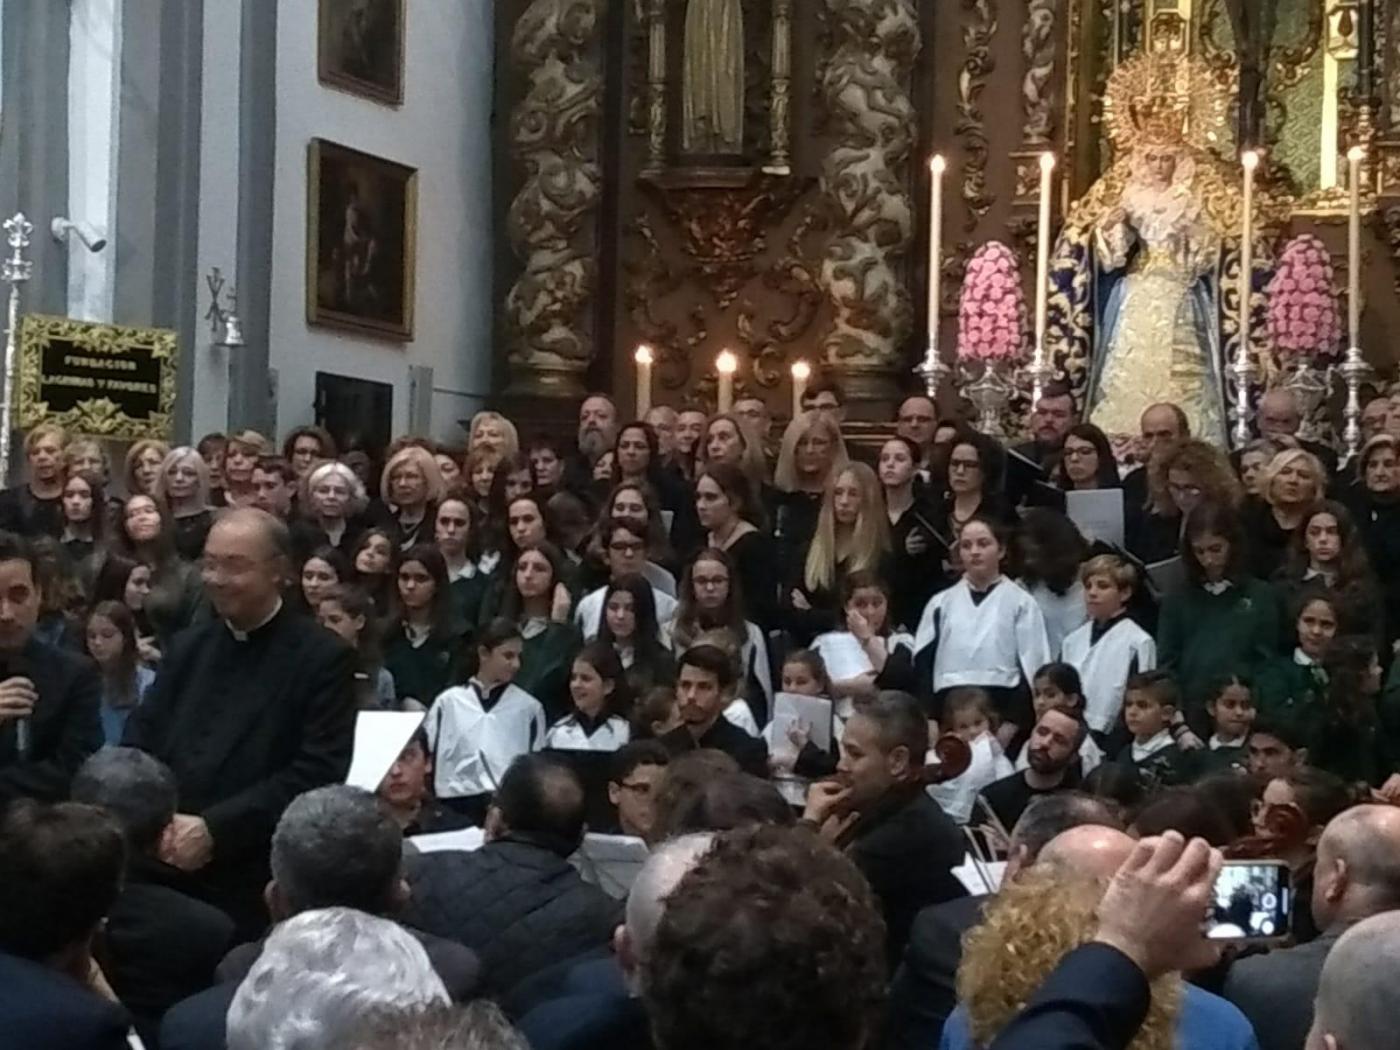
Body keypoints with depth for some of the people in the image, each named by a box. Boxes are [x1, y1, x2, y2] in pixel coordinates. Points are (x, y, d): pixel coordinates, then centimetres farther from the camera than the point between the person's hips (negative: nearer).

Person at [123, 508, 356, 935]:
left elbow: (318, 772, -13)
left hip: (259, 888, -5)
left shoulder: (323, 657, -4)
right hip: (166, 873, 5)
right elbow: (141, 741, 10)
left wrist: (213, 829, -18)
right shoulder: (187, 648, 15)